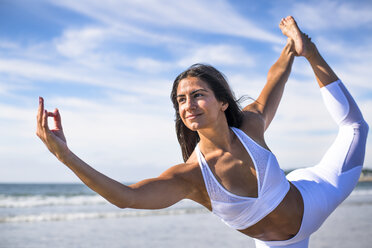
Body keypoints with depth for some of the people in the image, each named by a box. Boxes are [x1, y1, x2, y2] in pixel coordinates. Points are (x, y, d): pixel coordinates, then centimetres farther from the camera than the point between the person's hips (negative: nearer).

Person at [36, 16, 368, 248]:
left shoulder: (251, 125, -24)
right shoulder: (190, 176, -32)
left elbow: (275, 81, -1)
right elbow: (125, 196, -47)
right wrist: (64, 154, -56)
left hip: (311, 196, 3)